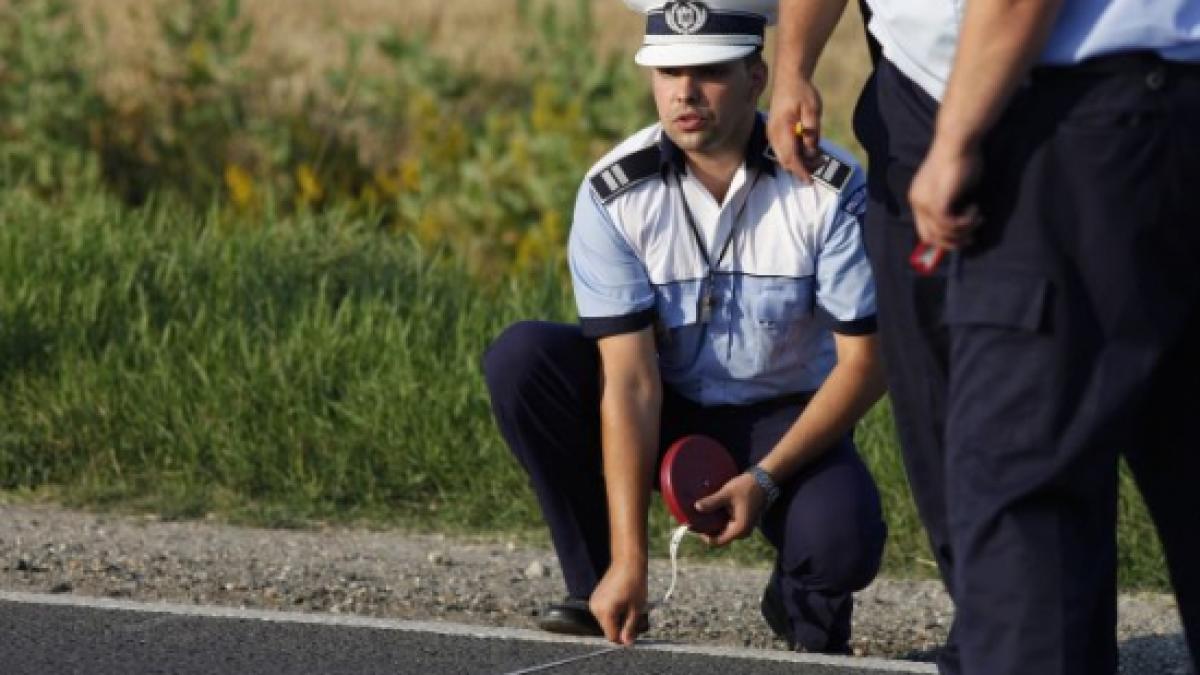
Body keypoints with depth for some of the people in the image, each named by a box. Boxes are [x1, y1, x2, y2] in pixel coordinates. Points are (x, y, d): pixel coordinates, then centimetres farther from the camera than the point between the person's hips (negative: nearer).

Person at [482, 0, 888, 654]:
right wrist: (629, 561, -27)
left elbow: (864, 361, -14)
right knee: (520, 356, -24)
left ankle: (801, 604, 7)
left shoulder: (829, 188, -17)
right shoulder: (615, 192, -16)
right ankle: (595, 589, -11)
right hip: (665, 416, 2)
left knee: (842, 541, -33)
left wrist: (766, 479, -25)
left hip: (786, 418, -2)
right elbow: (629, 378, -21)